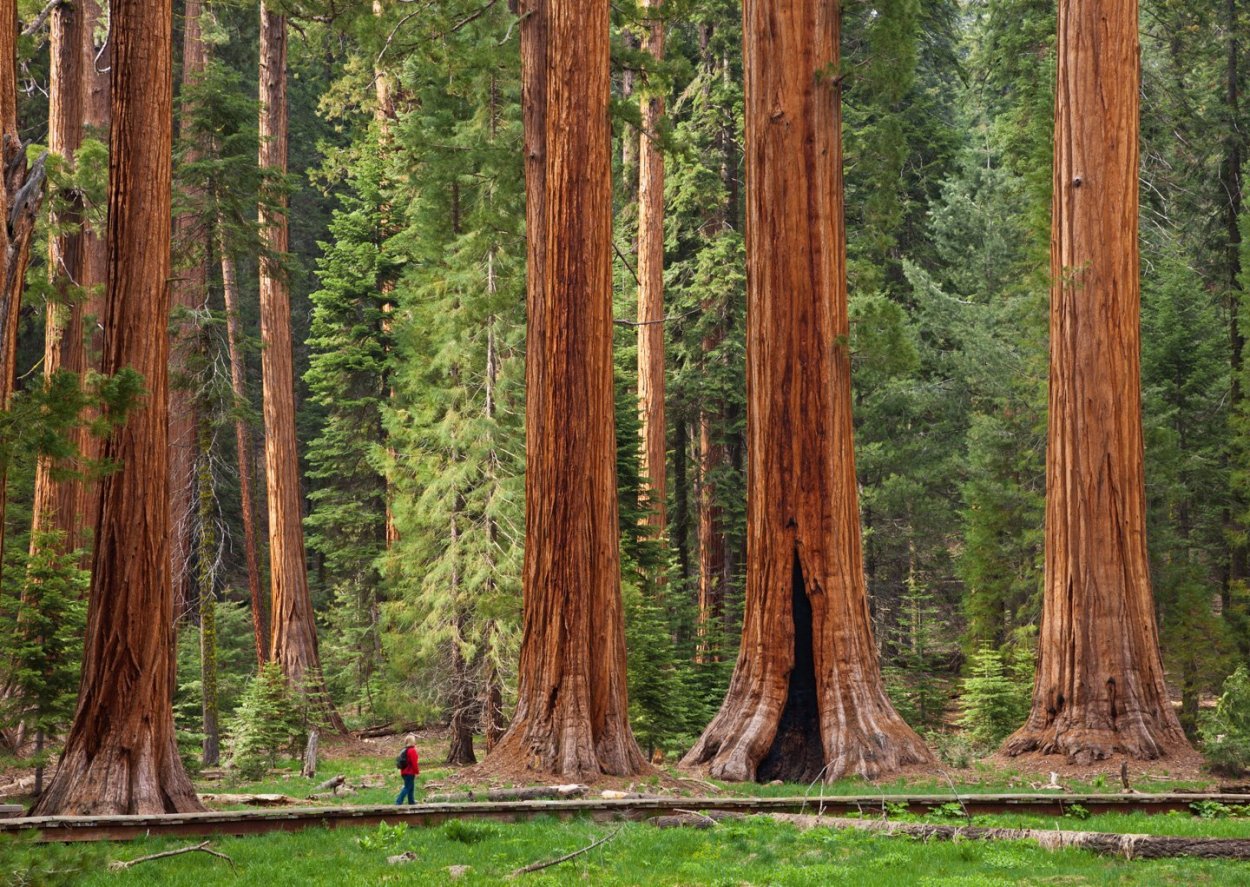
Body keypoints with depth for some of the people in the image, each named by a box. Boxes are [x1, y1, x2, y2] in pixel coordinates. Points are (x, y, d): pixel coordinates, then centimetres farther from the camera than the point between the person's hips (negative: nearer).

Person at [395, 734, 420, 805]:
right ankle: (399, 801, -12)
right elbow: (414, 763, -19)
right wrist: (417, 772, -11)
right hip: (410, 772, -9)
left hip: (405, 772, 9)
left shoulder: (404, 750, 11)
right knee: (407, 787, -6)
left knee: (410, 786, 17)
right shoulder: (412, 751, -17)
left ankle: (411, 801, 24)